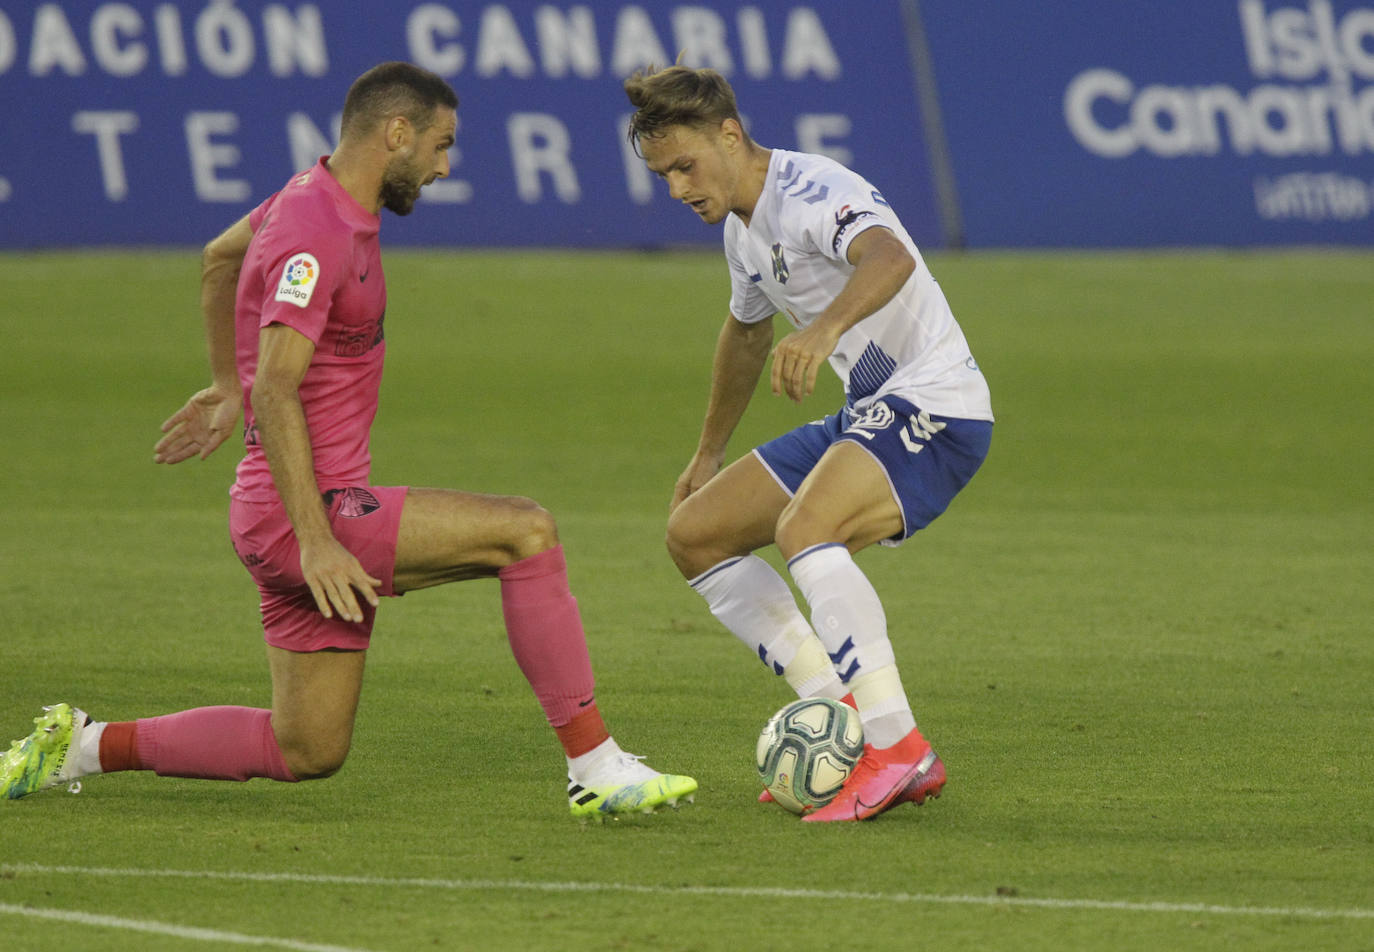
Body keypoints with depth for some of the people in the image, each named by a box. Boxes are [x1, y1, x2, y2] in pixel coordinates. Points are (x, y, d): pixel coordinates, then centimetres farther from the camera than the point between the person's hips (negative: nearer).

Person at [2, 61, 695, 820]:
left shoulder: (322, 198, 12)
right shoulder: (316, 235, -18)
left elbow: (219, 259, 31)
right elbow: (277, 389, -26)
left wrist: (226, 388, 35)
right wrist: (316, 541, -29)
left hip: (318, 516, 11)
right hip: (305, 509, -11)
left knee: (308, 752, 14)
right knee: (526, 532, -18)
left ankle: (84, 746, 19)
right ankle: (596, 769, -17)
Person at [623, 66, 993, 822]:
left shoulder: (812, 194, -19)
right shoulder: (741, 225, 12)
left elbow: (891, 258, -42)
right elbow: (746, 330, 32)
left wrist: (825, 328, -61)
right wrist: (709, 456, 41)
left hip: (937, 406, -10)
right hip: (866, 418, 10)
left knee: (803, 528, -35)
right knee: (694, 534, 8)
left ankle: (898, 750, -31)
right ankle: (845, 720, 4)